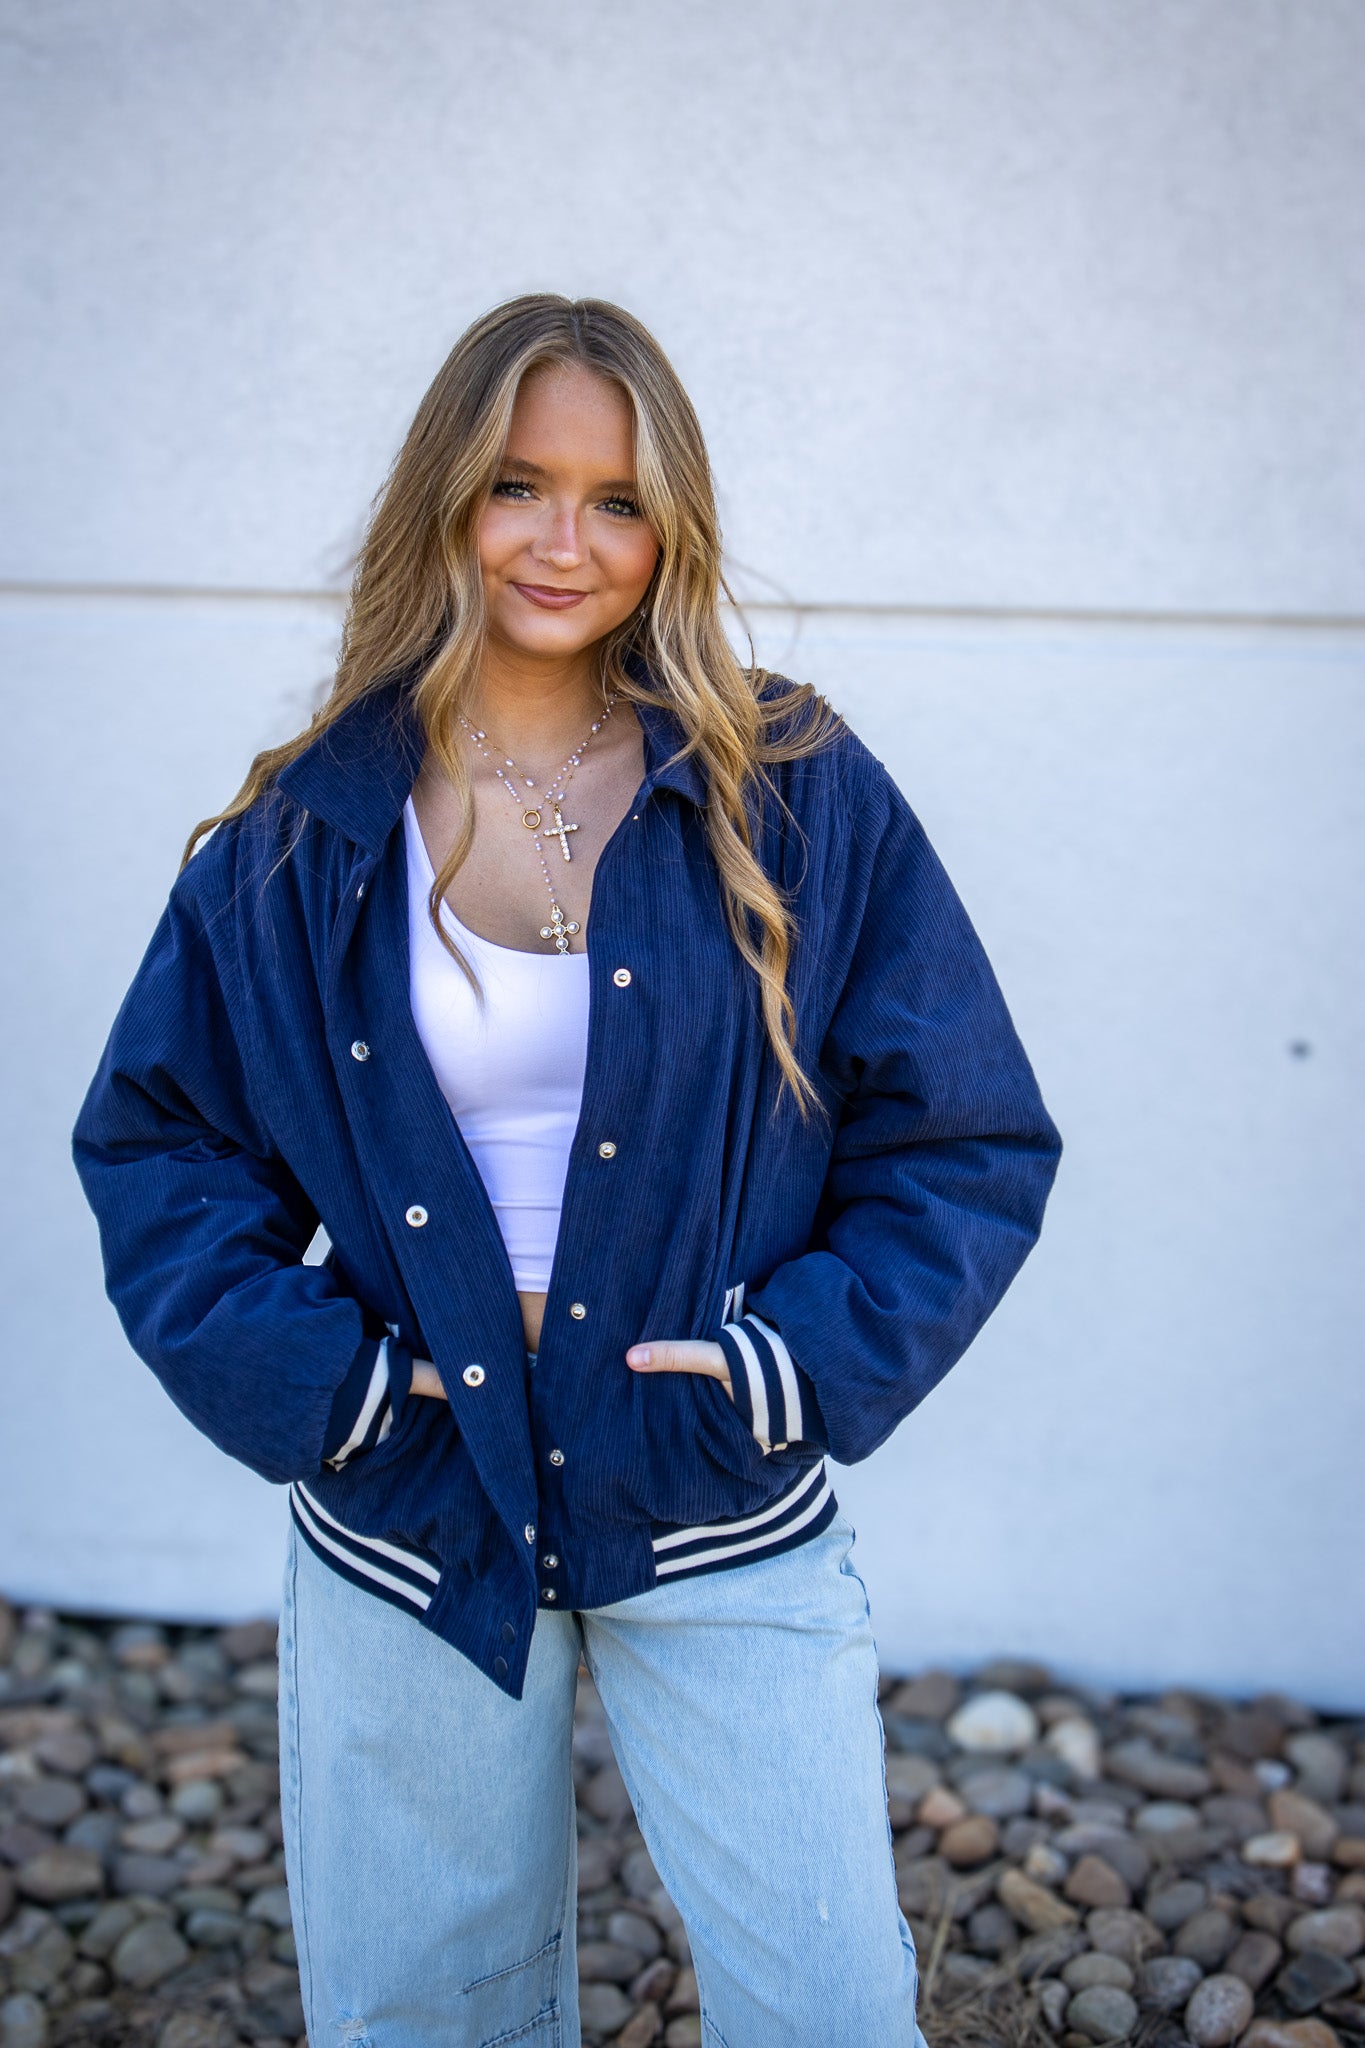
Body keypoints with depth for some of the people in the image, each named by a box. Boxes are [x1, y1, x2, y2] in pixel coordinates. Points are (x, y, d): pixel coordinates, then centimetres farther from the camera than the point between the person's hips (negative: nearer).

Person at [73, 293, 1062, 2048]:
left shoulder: (800, 800, -6)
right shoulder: (307, 835, -2)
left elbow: (970, 1145, -2)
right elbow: (160, 1140, 5)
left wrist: (807, 1359, -13)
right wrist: (301, 1374, -8)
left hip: (721, 1516, -1)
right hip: (400, 1522, 2)